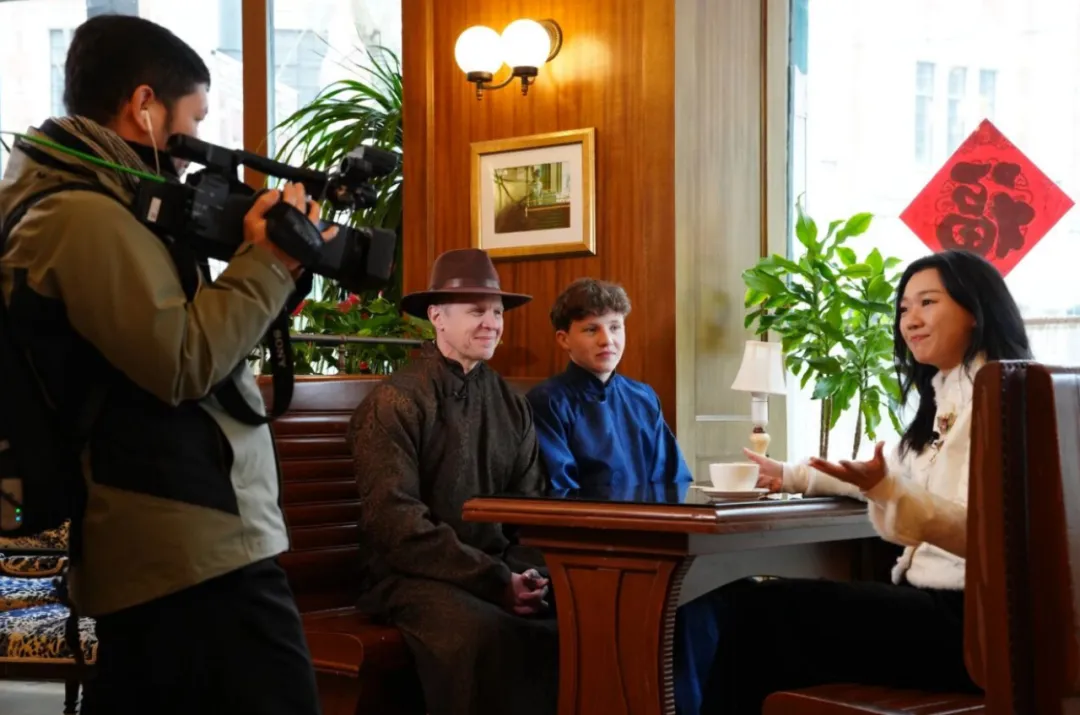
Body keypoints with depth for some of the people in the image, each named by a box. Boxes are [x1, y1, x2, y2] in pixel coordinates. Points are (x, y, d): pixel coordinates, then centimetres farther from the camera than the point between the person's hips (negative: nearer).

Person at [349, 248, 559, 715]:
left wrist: (536, 571, -10)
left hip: (502, 564, 6)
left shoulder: (512, 404, 14)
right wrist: (494, 581, -19)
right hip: (414, 573, -6)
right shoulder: (395, 403, -7)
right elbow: (395, 522, -15)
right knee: (485, 633, -36)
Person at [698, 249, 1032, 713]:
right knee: (741, 603, -4)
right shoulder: (945, 398, 20)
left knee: (760, 611, -19)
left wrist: (884, 489, -34)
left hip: (973, 619, -9)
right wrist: (790, 476, 37)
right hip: (932, 598, 9)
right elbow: (892, 475, 38)